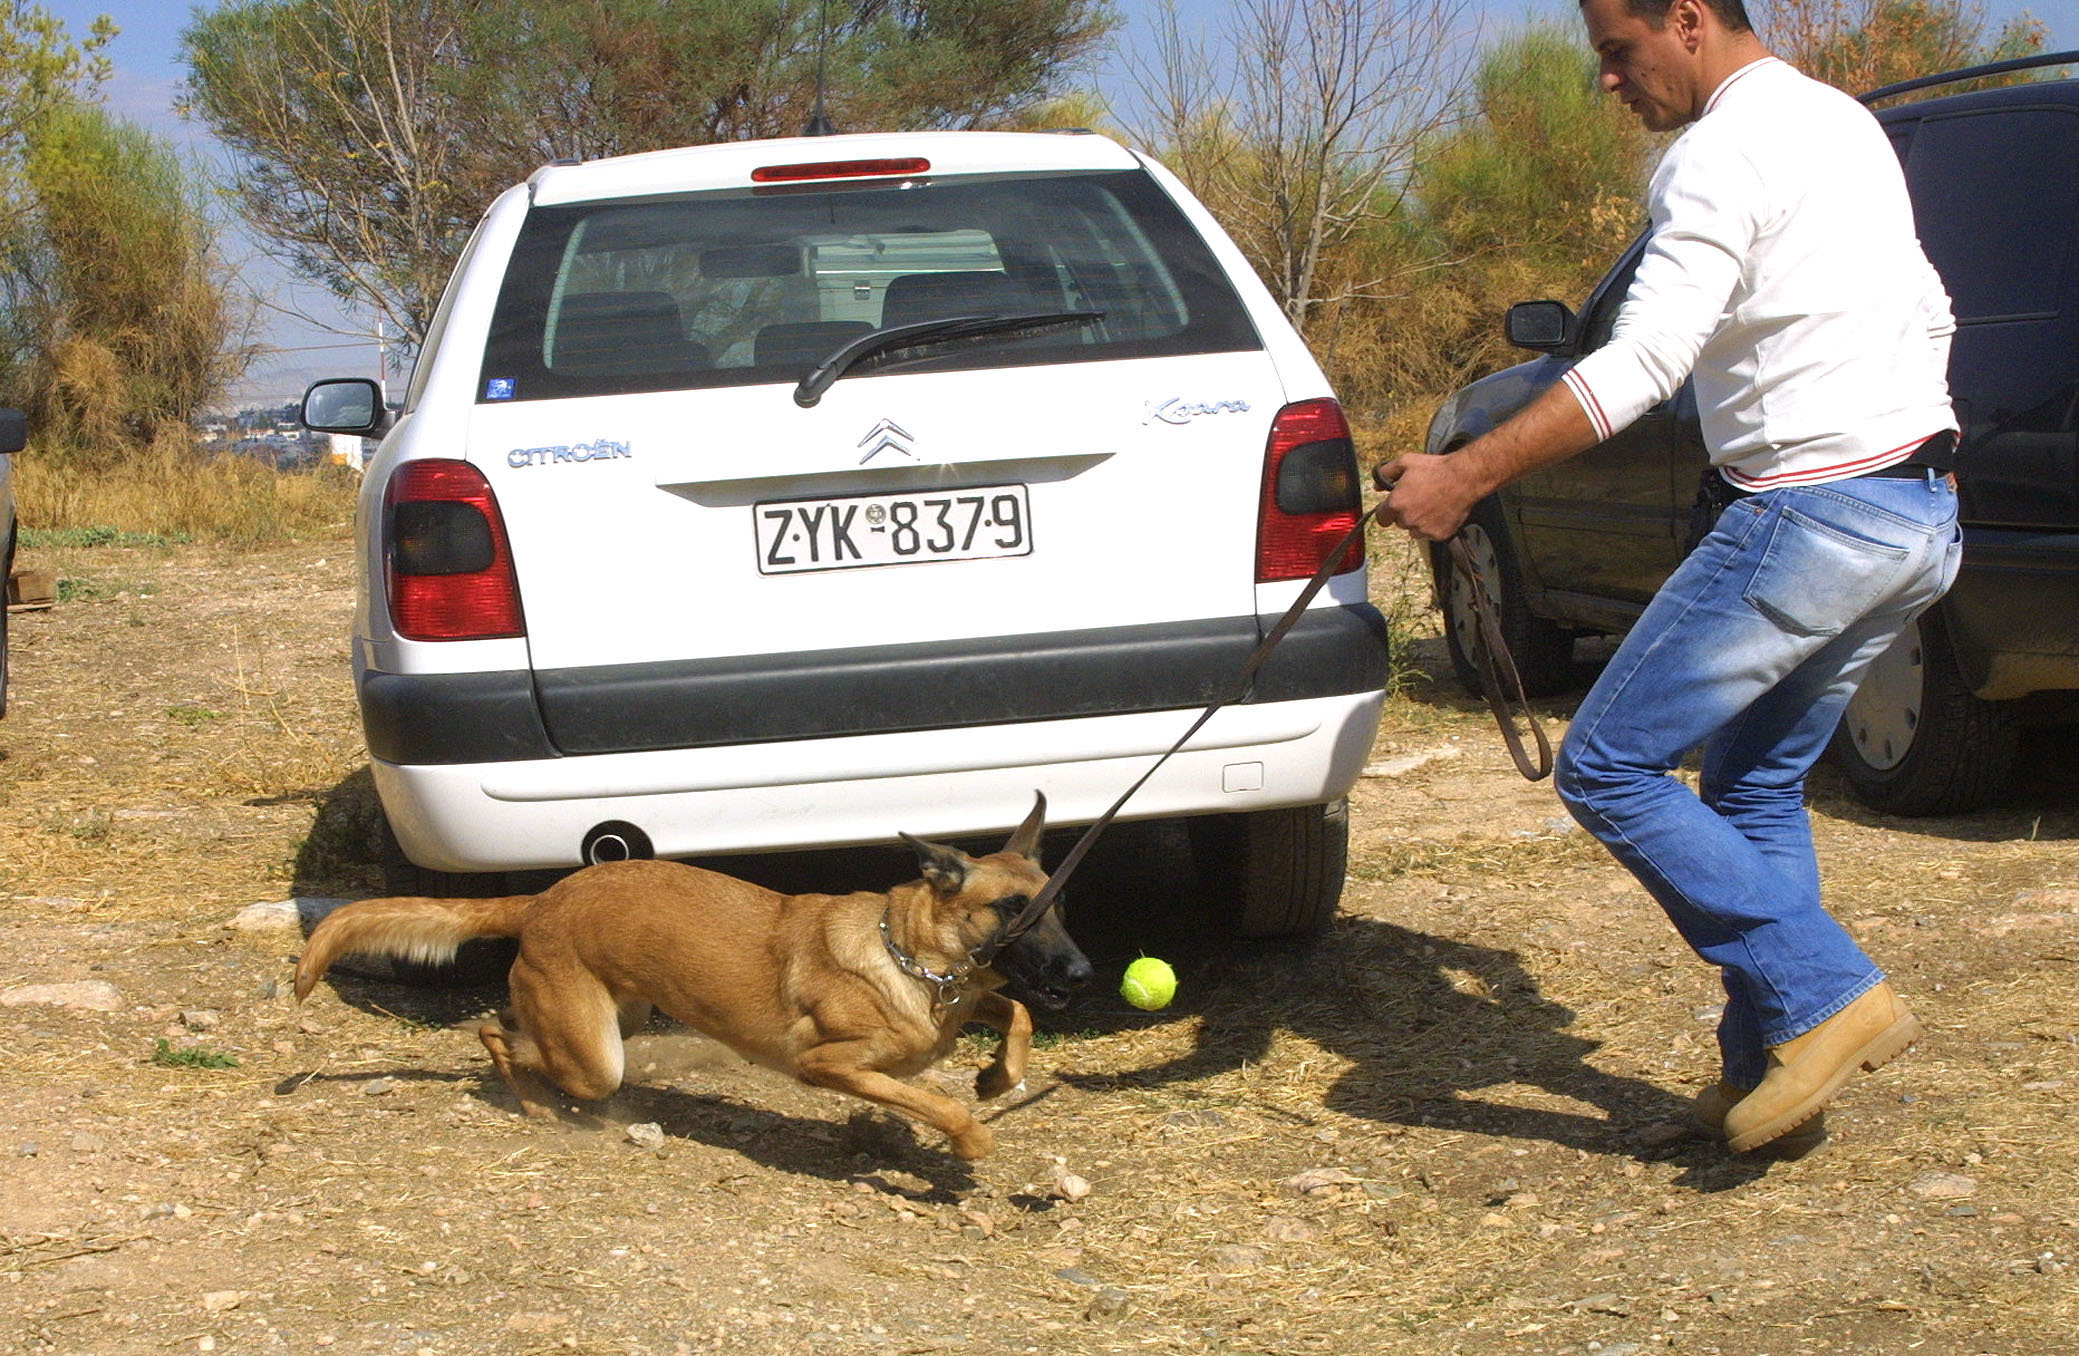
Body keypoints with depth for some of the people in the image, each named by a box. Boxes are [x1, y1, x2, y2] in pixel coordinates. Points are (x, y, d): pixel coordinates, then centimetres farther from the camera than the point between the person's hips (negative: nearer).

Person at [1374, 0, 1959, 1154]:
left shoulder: (1723, 154, -13)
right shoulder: (1843, 121, 17)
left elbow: (1643, 362, -23)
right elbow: (1926, 312, 25)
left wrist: (1464, 477, -25)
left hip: (1811, 519, -10)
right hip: (1921, 511, 10)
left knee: (1609, 770, -5)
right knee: (1756, 786, 18)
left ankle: (1821, 997, -6)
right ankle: (1768, 1066, 17)